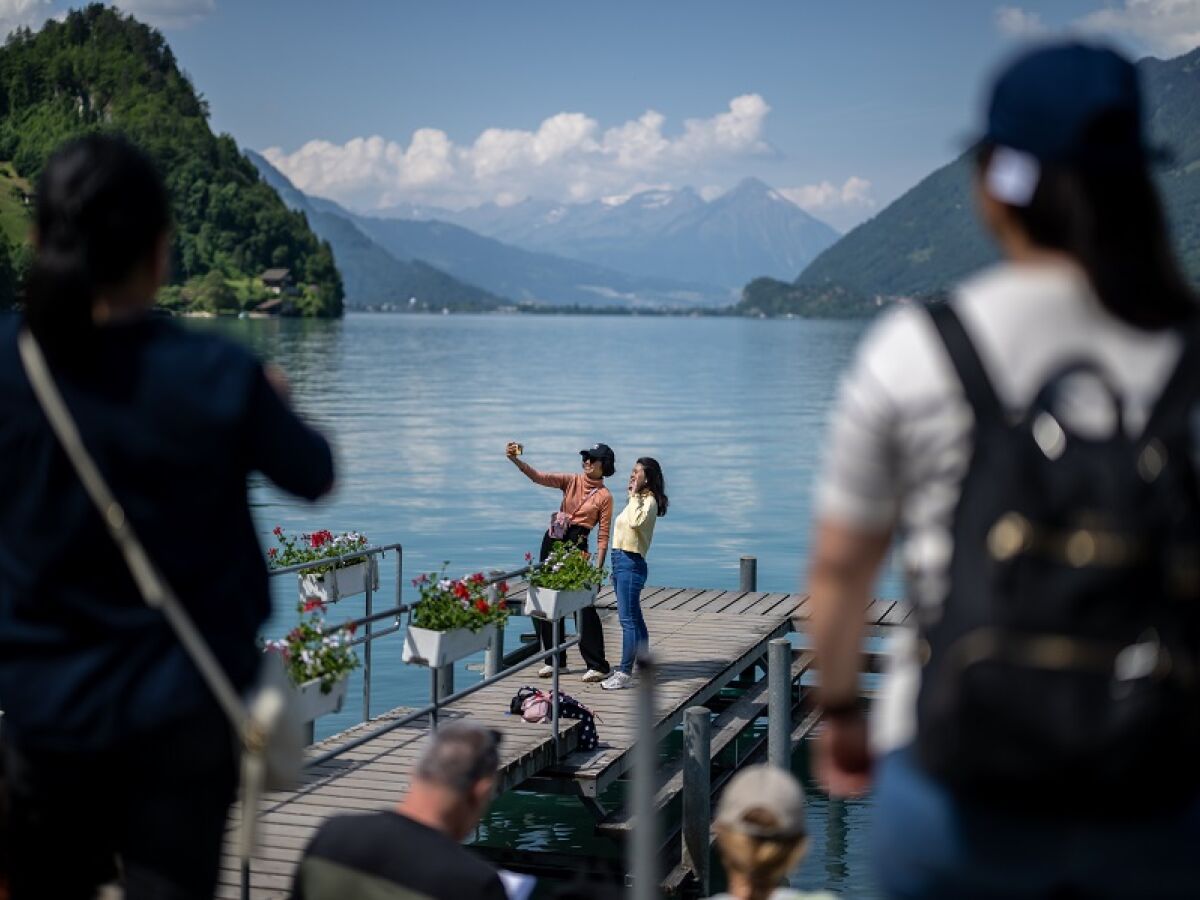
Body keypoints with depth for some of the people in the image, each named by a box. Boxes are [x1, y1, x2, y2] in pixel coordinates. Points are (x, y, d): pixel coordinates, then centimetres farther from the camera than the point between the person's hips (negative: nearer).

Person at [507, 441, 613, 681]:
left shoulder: (605, 496, -3)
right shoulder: (571, 481, 7)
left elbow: (603, 537, -4)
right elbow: (538, 477, -5)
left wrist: (598, 570, -10)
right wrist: (515, 460, -20)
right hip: (553, 541, 5)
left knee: (584, 606, -8)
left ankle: (597, 666, -2)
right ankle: (557, 661, 20)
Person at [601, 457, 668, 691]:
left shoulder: (649, 501, -12)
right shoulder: (638, 500, 18)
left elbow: (636, 521, -30)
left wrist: (634, 495, -20)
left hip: (631, 563, -10)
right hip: (621, 561, 10)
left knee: (628, 619, -10)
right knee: (634, 619, 16)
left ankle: (625, 673, -10)